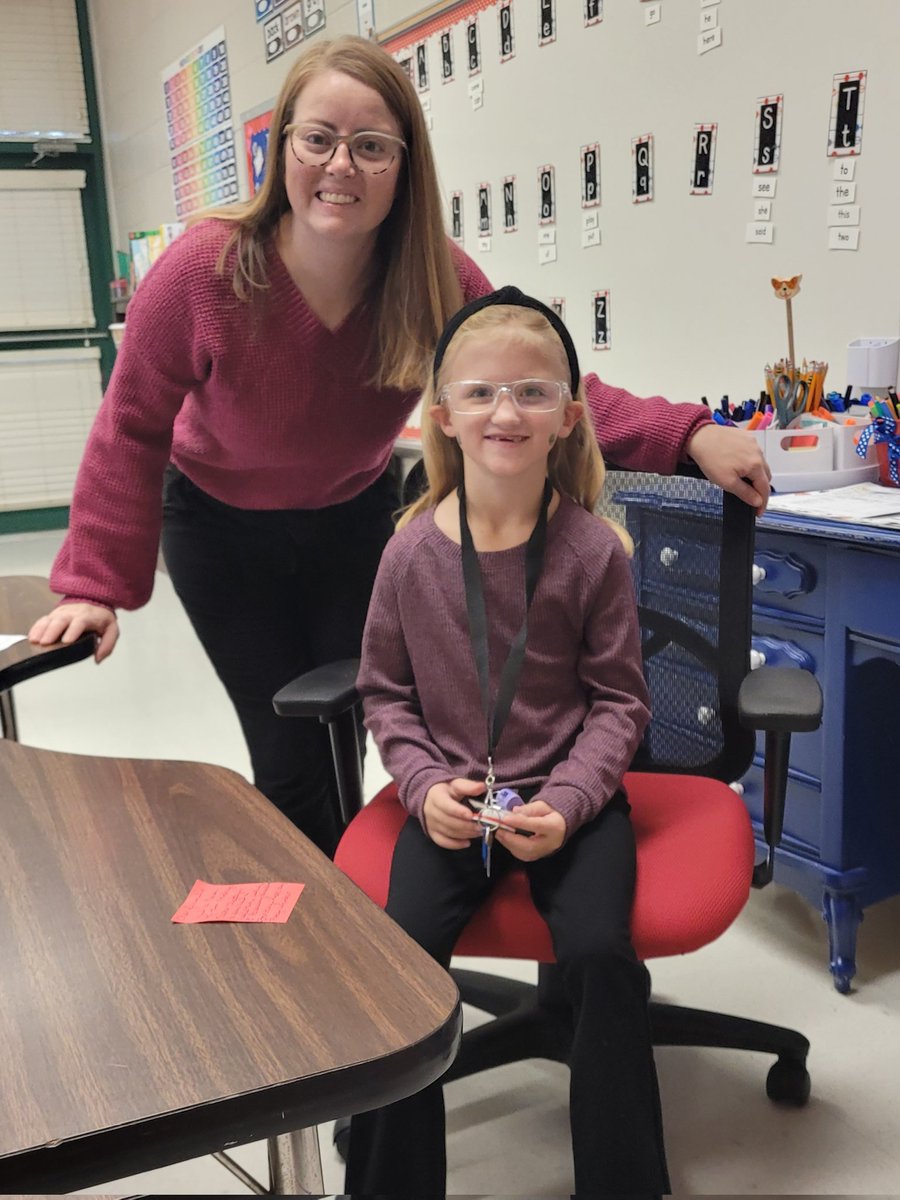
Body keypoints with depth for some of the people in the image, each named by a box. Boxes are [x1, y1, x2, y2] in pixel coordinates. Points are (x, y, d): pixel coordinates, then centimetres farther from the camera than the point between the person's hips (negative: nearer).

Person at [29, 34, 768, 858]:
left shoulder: (440, 281, -22)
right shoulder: (202, 271, -29)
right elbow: (132, 430, -19)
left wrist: (687, 436, -33)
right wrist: (95, 584, -19)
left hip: (356, 515, 3)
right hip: (222, 528, -2)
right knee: (288, 751, 0)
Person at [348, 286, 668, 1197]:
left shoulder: (593, 550, -8)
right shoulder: (412, 551, -5)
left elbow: (618, 700, -1)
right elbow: (385, 692, 6)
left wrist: (565, 803, -14)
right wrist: (425, 785, -9)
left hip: (570, 797, -1)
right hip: (451, 798, 1)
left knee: (599, 955, -20)